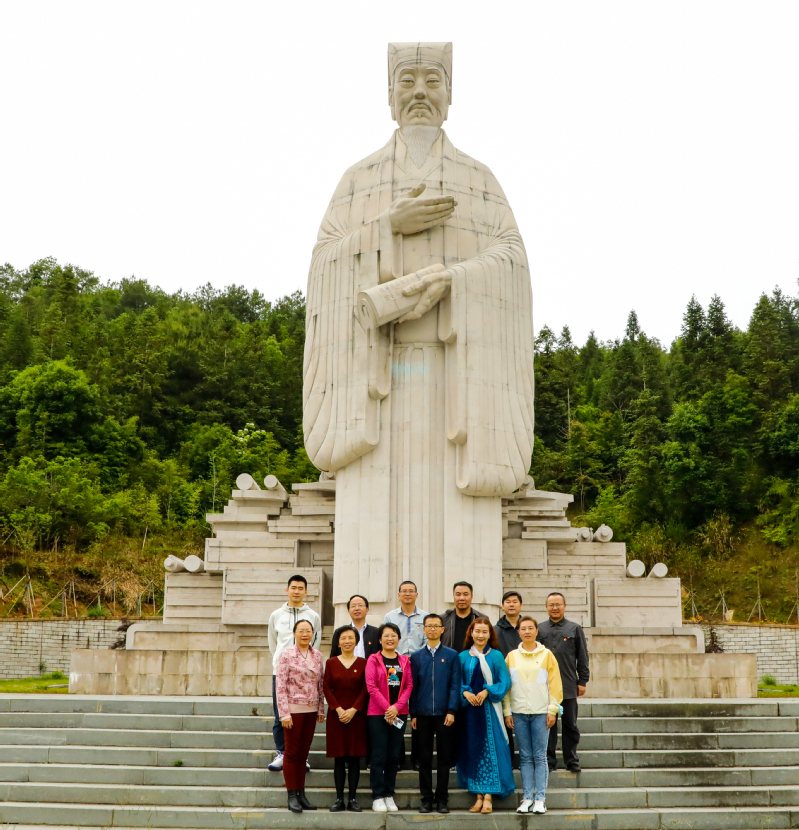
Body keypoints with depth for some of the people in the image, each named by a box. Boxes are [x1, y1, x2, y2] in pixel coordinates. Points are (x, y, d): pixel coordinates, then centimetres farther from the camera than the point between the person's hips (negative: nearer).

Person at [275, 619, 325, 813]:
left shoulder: (317, 656, 6)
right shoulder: (286, 655, -8)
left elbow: (321, 685, 11)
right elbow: (280, 686, -10)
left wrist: (321, 710, 7)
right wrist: (284, 713, -14)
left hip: (311, 710, 5)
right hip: (294, 709, -4)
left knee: (303, 753, 10)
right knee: (292, 753, 2)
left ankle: (301, 793, 17)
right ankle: (292, 796, 7)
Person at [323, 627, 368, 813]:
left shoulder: (363, 663, 4)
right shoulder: (331, 663, 6)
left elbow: (365, 689, -1)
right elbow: (327, 688, 0)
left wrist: (353, 710, -11)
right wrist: (338, 709, -10)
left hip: (357, 715, 0)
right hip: (336, 715, 0)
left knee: (355, 758, 1)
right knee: (339, 757, 2)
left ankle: (352, 799, 8)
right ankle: (339, 799, 7)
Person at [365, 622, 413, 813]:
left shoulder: (404, 661, 10)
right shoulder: (374, 660, 0)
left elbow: (409, 685, 4)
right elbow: (371, 686, -8)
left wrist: (397, 707, -9)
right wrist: (386, 708, -13)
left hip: (399, 713, 3)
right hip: (378, 713, -3)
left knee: (394, 756, 6)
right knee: (379, 755, -3)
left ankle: (389, 795, 15)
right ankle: (377, 797, 4)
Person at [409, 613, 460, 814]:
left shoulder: (451, 655, 3)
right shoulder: (416, 657, 8)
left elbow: (455, 685, -1)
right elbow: (413, 687, 8)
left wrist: (451, 711, -9)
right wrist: (413, 714, 2)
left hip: (444, 714, -1)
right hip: (423, 715, 1)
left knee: (445, 758, 3)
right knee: (424, 759, 5)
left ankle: (442, 799, 12)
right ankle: (426, 799, 13)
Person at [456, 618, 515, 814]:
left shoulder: (496, 656, 2)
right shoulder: (463, 656, 7)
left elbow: (505, 682, -2)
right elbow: (457, 682, 7)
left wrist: (486, 692, -13)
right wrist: (465, 692, -12)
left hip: (490, 707, -2)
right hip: (469, 709, 2)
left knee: (490, 749, -5)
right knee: (472, 750, 3)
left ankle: (488, 796, -2)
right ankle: (478, 796, 9)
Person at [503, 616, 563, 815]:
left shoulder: (546, 655, 3)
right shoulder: (512, 656, 8)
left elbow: (554, 684, 3)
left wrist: (552, 710, -3)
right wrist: (507, 712, 4)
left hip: (540, 712, -2)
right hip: (519, 712, 2)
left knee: (540, 757, -2)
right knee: (526, 757, 5)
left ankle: (540, 799, 2)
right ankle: (527, 798, 9)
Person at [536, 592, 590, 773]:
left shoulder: (575, 629, 7)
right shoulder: (539, 629, 7)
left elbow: (583, 658, 7)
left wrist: (582, 681, 2)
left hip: (569, 686, 0)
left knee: (570, 725, 5)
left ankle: (572, 761, 14)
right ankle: (549, 760, 13)